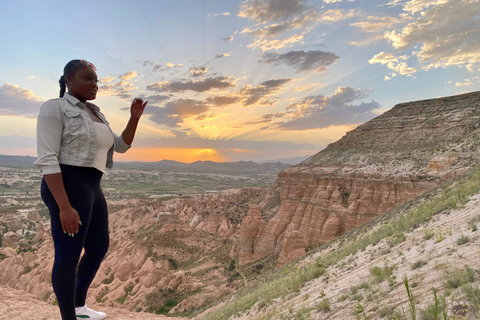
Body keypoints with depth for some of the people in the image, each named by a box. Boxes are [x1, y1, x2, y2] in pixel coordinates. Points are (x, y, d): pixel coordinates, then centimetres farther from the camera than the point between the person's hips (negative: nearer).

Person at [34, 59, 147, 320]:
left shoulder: (95, 114, 17)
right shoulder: (54, 108, -9)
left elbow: (121, 146, 19)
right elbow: (46, 160, -17)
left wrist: (134, 118, 4)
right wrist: (65, 207, -23)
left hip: (92, 188, 10)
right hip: (67, 188, -10)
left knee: (99, 247, 19)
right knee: (68, 255, 0)